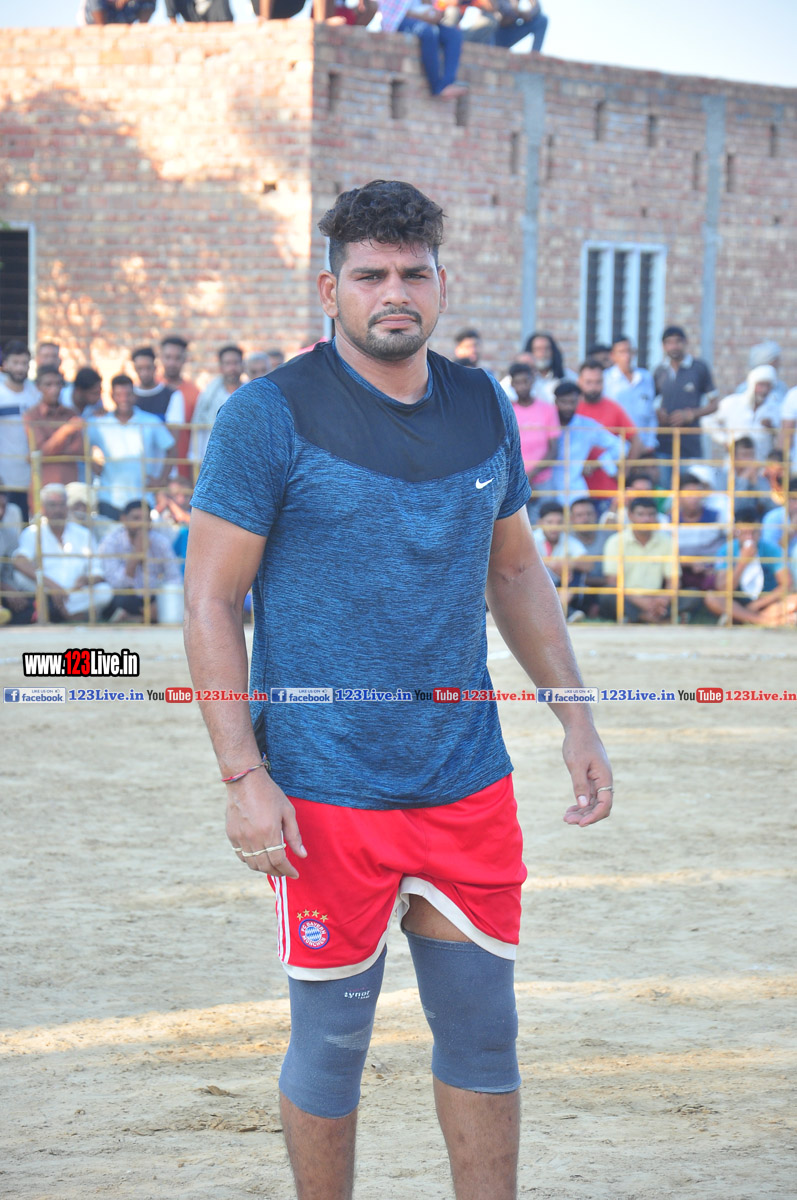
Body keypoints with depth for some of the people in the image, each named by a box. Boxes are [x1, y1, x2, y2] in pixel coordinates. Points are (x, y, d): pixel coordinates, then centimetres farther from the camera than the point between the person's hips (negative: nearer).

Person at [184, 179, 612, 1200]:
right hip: (325, 798, -5)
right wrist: (243, 775, -14)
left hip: (468, 782, 5)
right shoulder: (270, 416, -7)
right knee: (332, 1040, 3)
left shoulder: (482, 409, 8)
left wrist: (575, 715, 13)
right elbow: (210, 600, -8)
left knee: (482, 1029, 8)